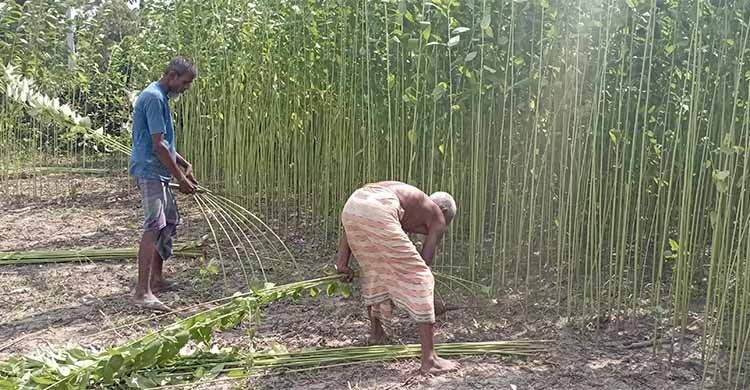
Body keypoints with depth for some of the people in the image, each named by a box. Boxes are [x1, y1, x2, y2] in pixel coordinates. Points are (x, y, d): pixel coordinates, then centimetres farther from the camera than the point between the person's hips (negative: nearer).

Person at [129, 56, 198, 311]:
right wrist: (181, 178, -15)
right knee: (154, 226, -16)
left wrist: (184, 164, 15)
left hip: (158, 173, 11)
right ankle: (142, 292, -19)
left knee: (169, 222, 16)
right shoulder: (154, 98, -16)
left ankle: (156, 279, 26)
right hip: (150, 171, -11)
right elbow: (158, 145, -20)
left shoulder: (160, 96, 16)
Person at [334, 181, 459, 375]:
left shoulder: (406, 195, 39)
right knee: (420, 278, 4)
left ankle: (376, 332, 44)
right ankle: (429, 359, 3)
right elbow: (425, 263, 19)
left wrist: (342, 262, 26)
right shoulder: (437, 216, 24)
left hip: (350, 207, 7)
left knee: (372, 268, 31)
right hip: (378, 212, -7)